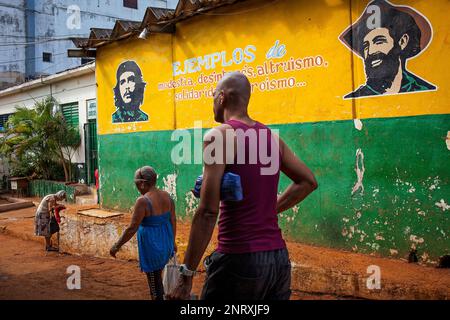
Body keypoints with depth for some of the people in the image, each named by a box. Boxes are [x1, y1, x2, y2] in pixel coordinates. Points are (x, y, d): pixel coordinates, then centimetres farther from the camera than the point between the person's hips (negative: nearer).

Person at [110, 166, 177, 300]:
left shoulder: (143, 201, -21)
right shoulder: (167, 196, -1)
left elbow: (132, 228, -20)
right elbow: (173, 220, 7)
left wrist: (117, 246, -9)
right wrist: (172, 242, 20)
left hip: (151, 244, -7)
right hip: (166, 243, 7)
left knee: (154, 281, 8)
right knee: (158, 275, 26)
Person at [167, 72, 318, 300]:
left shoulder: (220, 135, -10)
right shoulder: (271, 137, 10)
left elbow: (208, 212, -17)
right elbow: (308, 182, 20)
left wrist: (186, 273, -12)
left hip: (239, 259, -6)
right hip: (279, 258, 7)